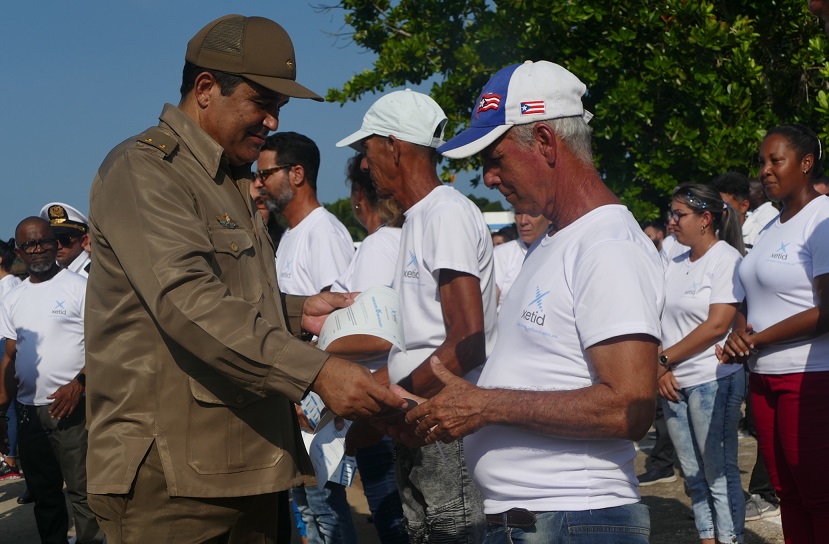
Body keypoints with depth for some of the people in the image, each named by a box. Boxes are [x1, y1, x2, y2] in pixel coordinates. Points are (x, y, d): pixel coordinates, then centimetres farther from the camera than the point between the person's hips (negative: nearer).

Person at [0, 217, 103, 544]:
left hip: (71, 405, -6)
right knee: (43, 491, 14)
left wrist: (78, 383, -20)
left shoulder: (79, 287, -3)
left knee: (81, 489, -7)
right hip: (28, 409, 6)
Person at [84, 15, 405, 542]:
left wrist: (295, 312, 9)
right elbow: (187, 301, -24)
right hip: (169, 473, -9)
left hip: (247, 464, 9)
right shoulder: (143, 169, -10)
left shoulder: (232, 181, 21)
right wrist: (317, 371, -31)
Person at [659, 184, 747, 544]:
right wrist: (660, 370, -4)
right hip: (674, 383, 7)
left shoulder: (726, 258, -6)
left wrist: (664, 359, -8)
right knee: (693, 474, 10)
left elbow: (717, 325, -14)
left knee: (718, 472, -3)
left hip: (713, 380, -7)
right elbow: (661, 321, 12)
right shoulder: (675, 265, 14)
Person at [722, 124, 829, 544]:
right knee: (787, 493, 12)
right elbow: (752, 298, 23)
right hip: (765, 378, 9)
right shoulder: (772, 228, 17)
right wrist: (739, 334, 0)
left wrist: (756, 340, -13)